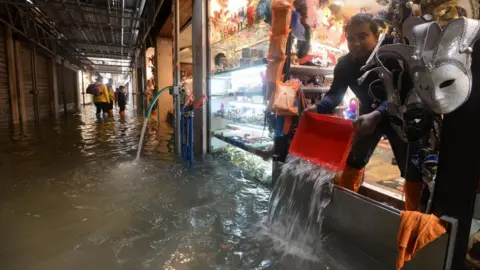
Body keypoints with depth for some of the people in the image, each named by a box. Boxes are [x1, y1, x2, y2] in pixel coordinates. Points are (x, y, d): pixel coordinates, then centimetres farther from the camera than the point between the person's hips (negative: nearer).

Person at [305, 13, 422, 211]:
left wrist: (376, 116, -57)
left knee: (413, 171, -1)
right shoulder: (345, 64, -14)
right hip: (368, 115, 4)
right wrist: (318, 108, -36)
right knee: (352, 160, 9)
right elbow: (335, 94, -14)